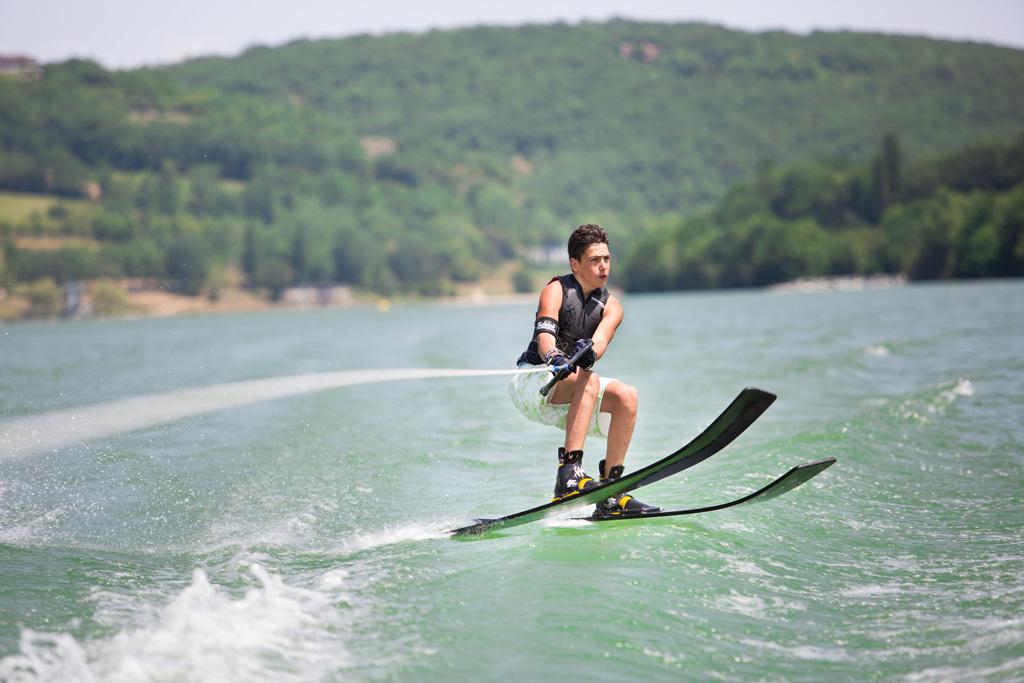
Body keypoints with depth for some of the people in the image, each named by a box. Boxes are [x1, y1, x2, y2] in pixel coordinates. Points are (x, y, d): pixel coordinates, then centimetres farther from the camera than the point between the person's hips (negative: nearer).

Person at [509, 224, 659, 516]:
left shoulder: (610, 306, 3)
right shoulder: (556, 290, -8)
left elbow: (600, 341, -18)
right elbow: (544, 335, -25)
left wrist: (590, 351, -42)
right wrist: (554, 358, -48)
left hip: (571, 392, 5)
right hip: (532, 381, -5)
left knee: (626, 396, -18)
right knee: (588, 381, -32)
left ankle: (610, 493, -16)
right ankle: (569, 473, -43)